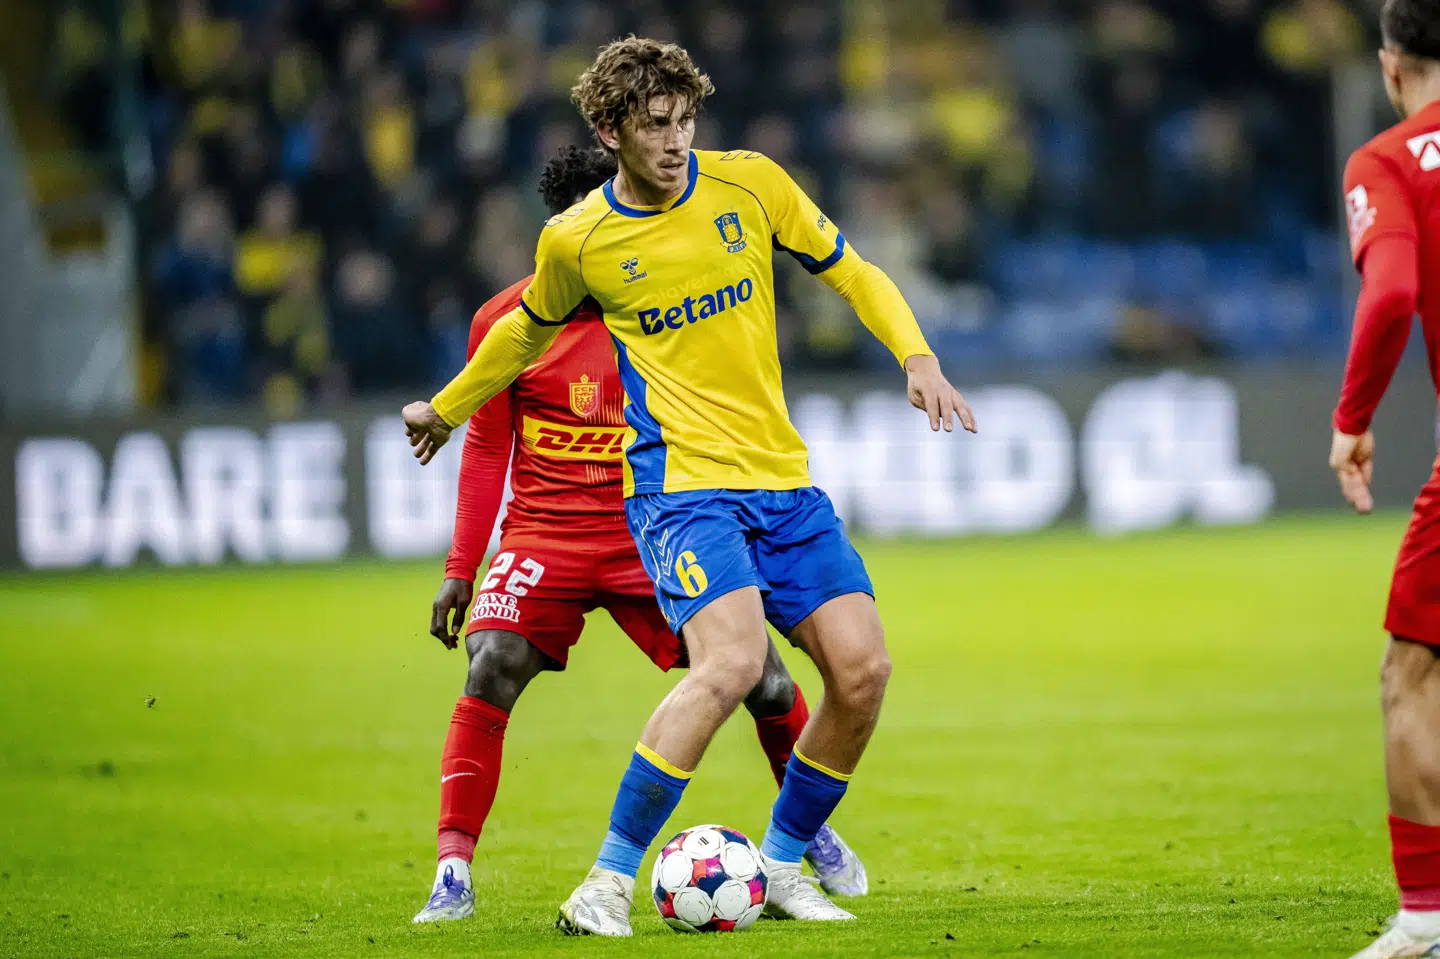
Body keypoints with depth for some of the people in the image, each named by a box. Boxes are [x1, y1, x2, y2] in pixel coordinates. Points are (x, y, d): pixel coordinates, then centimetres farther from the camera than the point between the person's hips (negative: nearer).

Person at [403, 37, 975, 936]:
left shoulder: (750, 183, 1)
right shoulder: (576, 240, -3)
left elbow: (852, 272, 12)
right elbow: (531, 329, 18)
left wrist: (918, 359, -3)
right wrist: (447, 406, 31)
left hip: (785, 478, 4)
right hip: (681, 482, -4)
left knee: (862, 669, -7)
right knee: (732, 662, -27)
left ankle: (781, 864, 14)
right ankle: (610, 879, -17)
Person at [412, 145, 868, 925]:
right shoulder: (506, 321, -2)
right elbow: (486, 450, 5)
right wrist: (460, 569, 2)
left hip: (651, 532, 1)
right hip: (545, 534, -1)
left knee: (759, 672, -5)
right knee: (489, 675, -23)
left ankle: (813, 832, 22)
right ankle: (453, 872, -16)